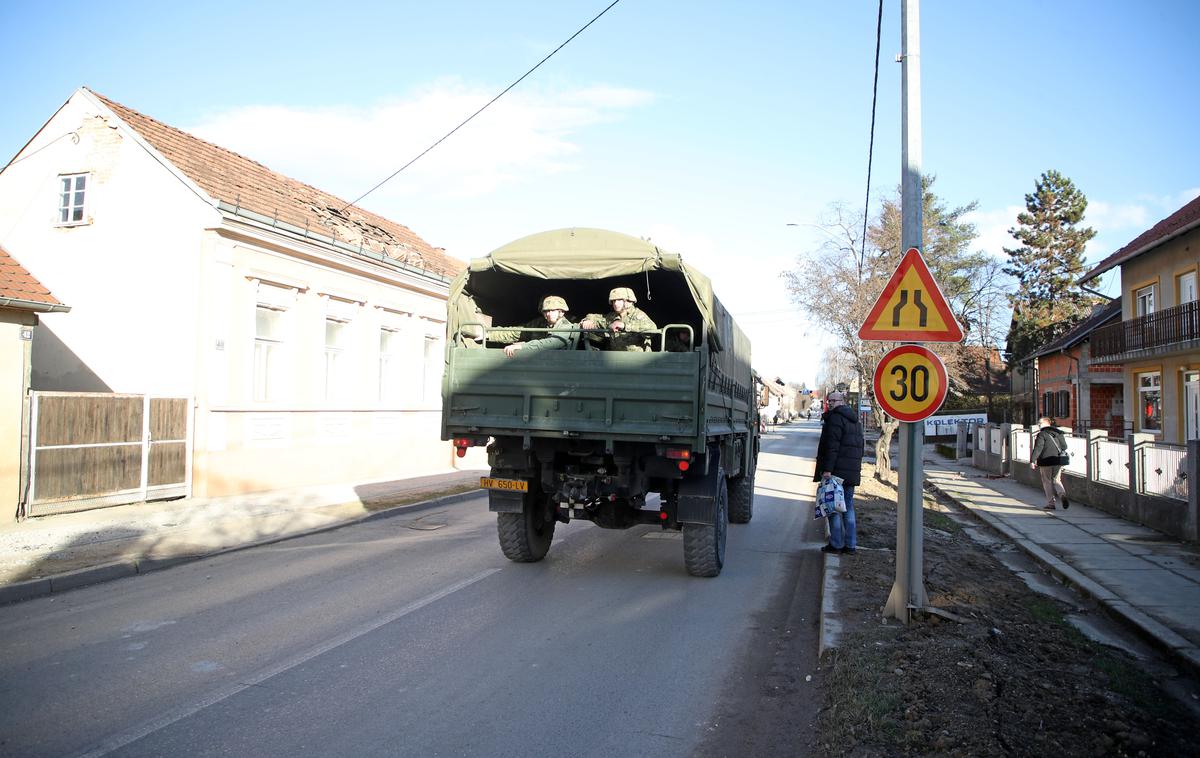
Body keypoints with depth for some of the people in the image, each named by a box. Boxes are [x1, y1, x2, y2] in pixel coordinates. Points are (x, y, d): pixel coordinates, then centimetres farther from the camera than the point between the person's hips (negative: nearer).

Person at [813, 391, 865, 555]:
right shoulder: (855, 420, 19)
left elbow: (832, 446, -19)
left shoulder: (835, 418, -11)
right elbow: (860, 446, 22)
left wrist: (827, 470, -21)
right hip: (852, 472, 9)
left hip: (837, 470, -9)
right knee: (848, 506, 13)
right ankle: (851, 544, 14)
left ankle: (836, 544, -1)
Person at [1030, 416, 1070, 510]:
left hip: (1046, 461, -5)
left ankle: (1051, 503, 6)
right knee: (1056, 480, 15)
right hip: (1058, 461, 6)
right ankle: (1062, 494, -13)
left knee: (1047, 482, 6)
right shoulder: (1059, 433, 10)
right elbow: (1065, 447, 16)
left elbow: (1038, 448, -18)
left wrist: (1033, 460, -19)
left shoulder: (1042, 434, -10)